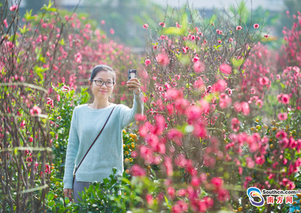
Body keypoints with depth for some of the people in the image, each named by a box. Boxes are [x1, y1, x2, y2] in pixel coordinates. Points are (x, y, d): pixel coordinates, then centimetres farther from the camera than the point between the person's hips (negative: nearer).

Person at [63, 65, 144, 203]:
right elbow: (72, 147, 10)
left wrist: (137, 95, -44)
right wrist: (67, 182, 7)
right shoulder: (79, 111, 7)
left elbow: (135, 115, -23)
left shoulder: (118, 111, 0)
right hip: (82, 180, 2)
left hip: (110, 181, -2)